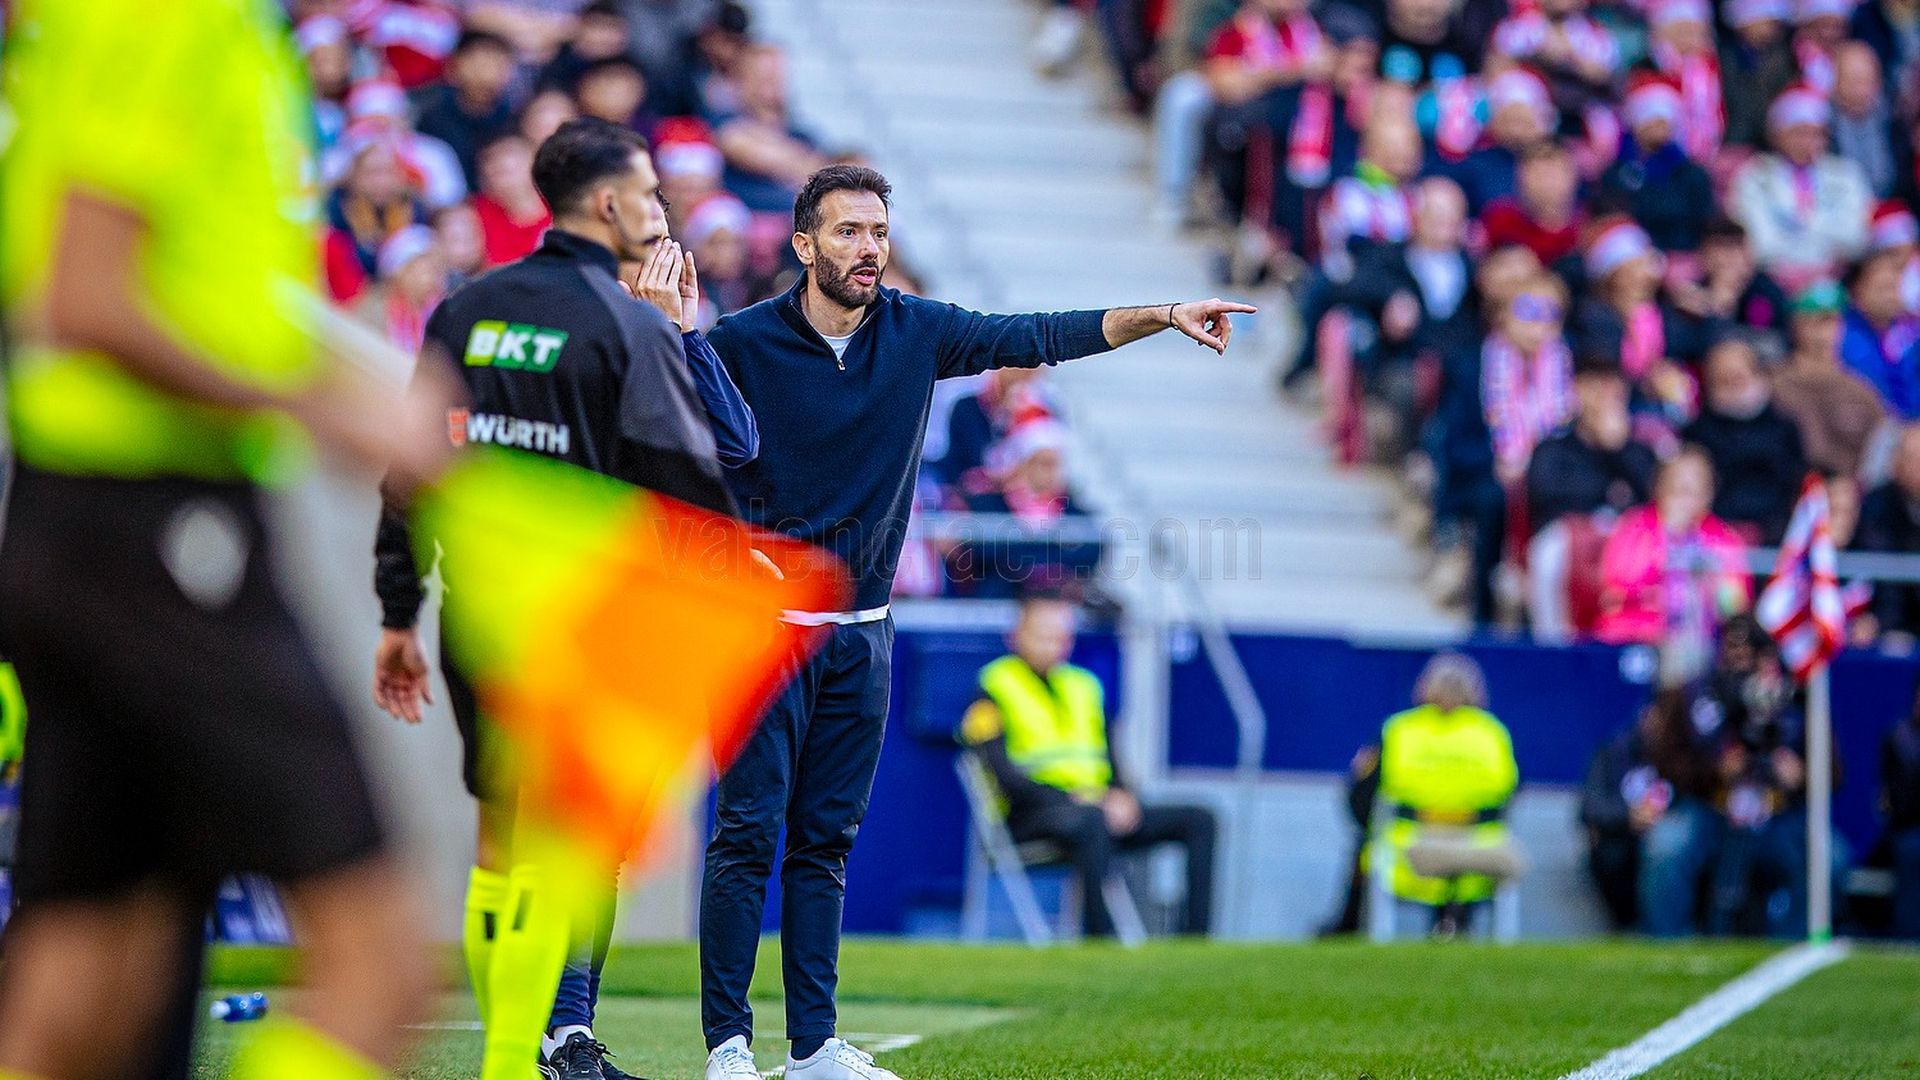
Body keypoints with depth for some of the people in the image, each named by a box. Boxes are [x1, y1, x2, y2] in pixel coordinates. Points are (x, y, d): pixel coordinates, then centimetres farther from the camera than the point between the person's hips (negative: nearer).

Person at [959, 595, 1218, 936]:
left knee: (1200, 821, -9)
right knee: (1090, 821, -41)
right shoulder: (994, 688, 2)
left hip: (1102, 809, 7)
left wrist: (1121, 796, -5)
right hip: (1031, 818, -7)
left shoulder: (1083, 685, 24)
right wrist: (1076, 801, -19)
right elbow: (1003, 773, -10)